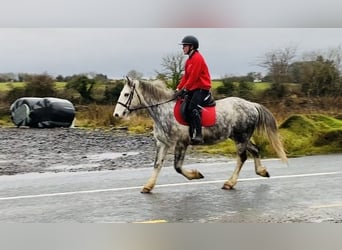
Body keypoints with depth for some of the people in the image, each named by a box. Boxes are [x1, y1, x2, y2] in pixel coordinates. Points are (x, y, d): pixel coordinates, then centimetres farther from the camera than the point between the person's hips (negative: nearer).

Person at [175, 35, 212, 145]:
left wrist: (185, 88, -15)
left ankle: (198, 135, -25)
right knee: (186, 109, 2)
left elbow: (193, 76, -19)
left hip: (202, 88, -10)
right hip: (193, 88, 10)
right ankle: (191, 134, 8)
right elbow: (186, 76, 16)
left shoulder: (197, 58, -13)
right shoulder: (189, 59, 16)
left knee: (193, 108, -24)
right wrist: (179, 88, 7)